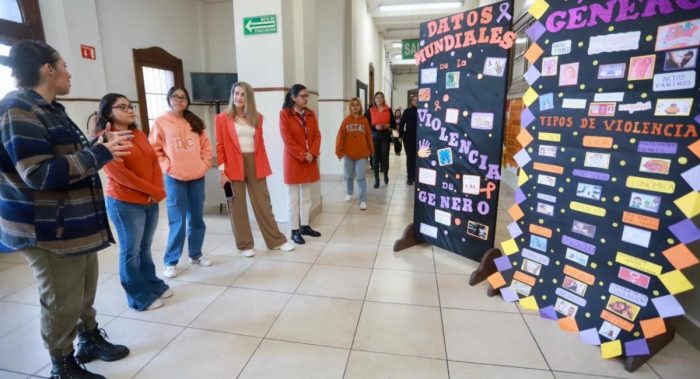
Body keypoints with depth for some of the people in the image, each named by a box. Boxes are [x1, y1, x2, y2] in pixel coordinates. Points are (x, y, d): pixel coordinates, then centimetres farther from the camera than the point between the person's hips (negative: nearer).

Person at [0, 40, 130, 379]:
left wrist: (102, 146, 10)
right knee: (63, 303, 5)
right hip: (48, 230, -9)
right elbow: (40, 173, -26)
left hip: (75, 221, 9)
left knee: (85, 292, 22)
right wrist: (101, 153, -24)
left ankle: (90, 340, 41)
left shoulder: (49, 109, 13)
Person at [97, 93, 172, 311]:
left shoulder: (139, 135, 12)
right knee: (130, 251, 5)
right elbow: (119, 174, -16)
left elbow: (154, 162, 8)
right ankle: (139, 296, 18)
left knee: (145, 247, 17)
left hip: (151, 202, 6)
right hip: (125, 204, -6)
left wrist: (158, 190, -7)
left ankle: (153, 284, 30)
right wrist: (153, 191, -13)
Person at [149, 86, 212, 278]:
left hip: (197, 177, 4)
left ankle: (195, 254, 25)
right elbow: (154, 149, -2)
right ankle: (170, 261, 11)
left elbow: (206, 146, 12)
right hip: (175, 178, -4)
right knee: (178, 222, -3)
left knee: (197, 219, 10)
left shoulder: (195, 122, 10)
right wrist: (167, 167, -10)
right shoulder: (160, 122, 0)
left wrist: (205, 164, 0)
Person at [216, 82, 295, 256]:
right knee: (237, 206, 5)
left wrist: (264, 166, 7)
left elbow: (260, 143, 11)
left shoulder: (257, 117, 9)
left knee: (263, 203, 7)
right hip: (234, 166, -2)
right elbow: (220, 146, -2)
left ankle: (276, 240, 17)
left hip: (255, 164, 2)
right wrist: (222, 171, -8)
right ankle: (245, 244, 18)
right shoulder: (223, 118, 0)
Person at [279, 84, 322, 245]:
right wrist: (303, 155, -16)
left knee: (306, 196, 13)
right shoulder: (284, 114, -8)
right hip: (293, 160, -6)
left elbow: (317, 135, 6)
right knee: (294, 198, 2)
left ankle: (305, 226, 24)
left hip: (310, 159, 6)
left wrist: (312, 153, -10)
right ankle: (295, 231, 11)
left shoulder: (311, 114, 10)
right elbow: (287, 139, -13)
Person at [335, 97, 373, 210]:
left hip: (361, 154, -1)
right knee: (348, 176, 15)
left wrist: (369, 151, 7)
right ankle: (349, 193, 39)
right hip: (348, 154, 1)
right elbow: (341, 136, -3)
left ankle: (363, 201, -2)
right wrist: (340, 151, -8)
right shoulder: (346, 120, -1)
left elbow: (368, 136, 5)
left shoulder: (364, 120, 1)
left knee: (361, 177, -4)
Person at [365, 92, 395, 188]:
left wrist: (388, 125, -11)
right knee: (375, 158, 1)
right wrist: (375, 127, -17)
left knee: (385, 157, 3)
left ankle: (386, 175, 29)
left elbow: (393, 123, 9)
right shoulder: (370, 110, 2)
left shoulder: (388, 110, 6)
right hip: (374, 136, -1)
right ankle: (376, 179, 10)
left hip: (385, 136, 1)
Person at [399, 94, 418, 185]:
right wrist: (401, 135, -5)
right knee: (410, 157, 4)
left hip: (419, 138, 1)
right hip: (409, 138, 0)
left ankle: (415, 176, 21)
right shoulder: (407, 111, 1)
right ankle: (410, 177, 11)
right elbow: (401, 123, 2)